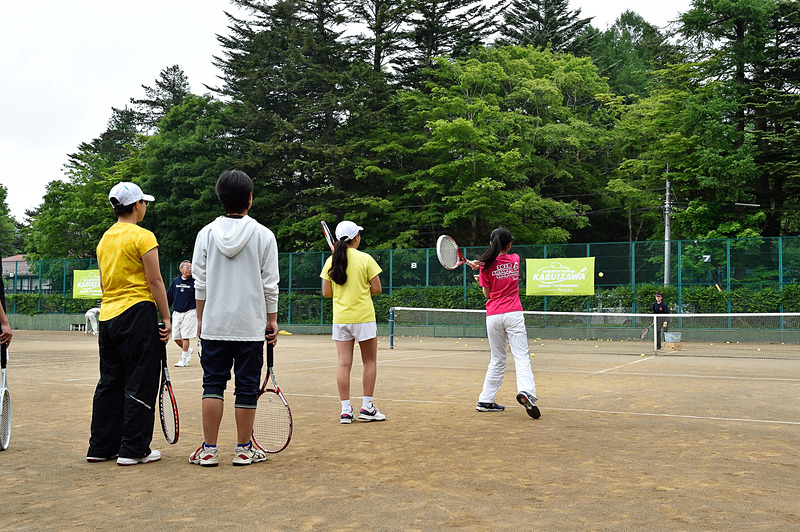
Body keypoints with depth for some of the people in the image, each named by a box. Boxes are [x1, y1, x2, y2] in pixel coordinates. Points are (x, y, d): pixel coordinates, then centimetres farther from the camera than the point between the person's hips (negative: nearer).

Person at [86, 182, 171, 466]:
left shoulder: (104, 238, 14)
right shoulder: (142, 236, -9)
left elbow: (104, 282, 19)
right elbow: (155, 281, -13)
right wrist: (166, 317, -9)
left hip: (107, 315, 8)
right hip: (137, 314, -8)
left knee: (109, 383, 13)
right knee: (140, 384, -1)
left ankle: (101, 447, 19)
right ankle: (133, 449, 3)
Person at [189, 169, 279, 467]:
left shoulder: (206, 233, 2)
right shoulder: (263, 235, -3)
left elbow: (200, 283, 4)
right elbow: (270, 284, -2)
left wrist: (201, 319, 13)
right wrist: (272, 320, 7)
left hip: (214, 325, 2)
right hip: (251, 325, -2)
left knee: (213, 384, 7)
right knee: (247, 387, 5)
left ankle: (209, 450, 8)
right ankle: (243, 450, 12)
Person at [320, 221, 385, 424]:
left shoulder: (330, 261, 2)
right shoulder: (365, 259, -8)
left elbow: (326, 293, 5)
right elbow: (377, 289, -5)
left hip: (340, 318, 4)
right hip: (363, 317, -3)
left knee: (343, 363, 4)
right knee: (370, 362, 9)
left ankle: (345, 410, 5)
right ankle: (367, 407, 11)